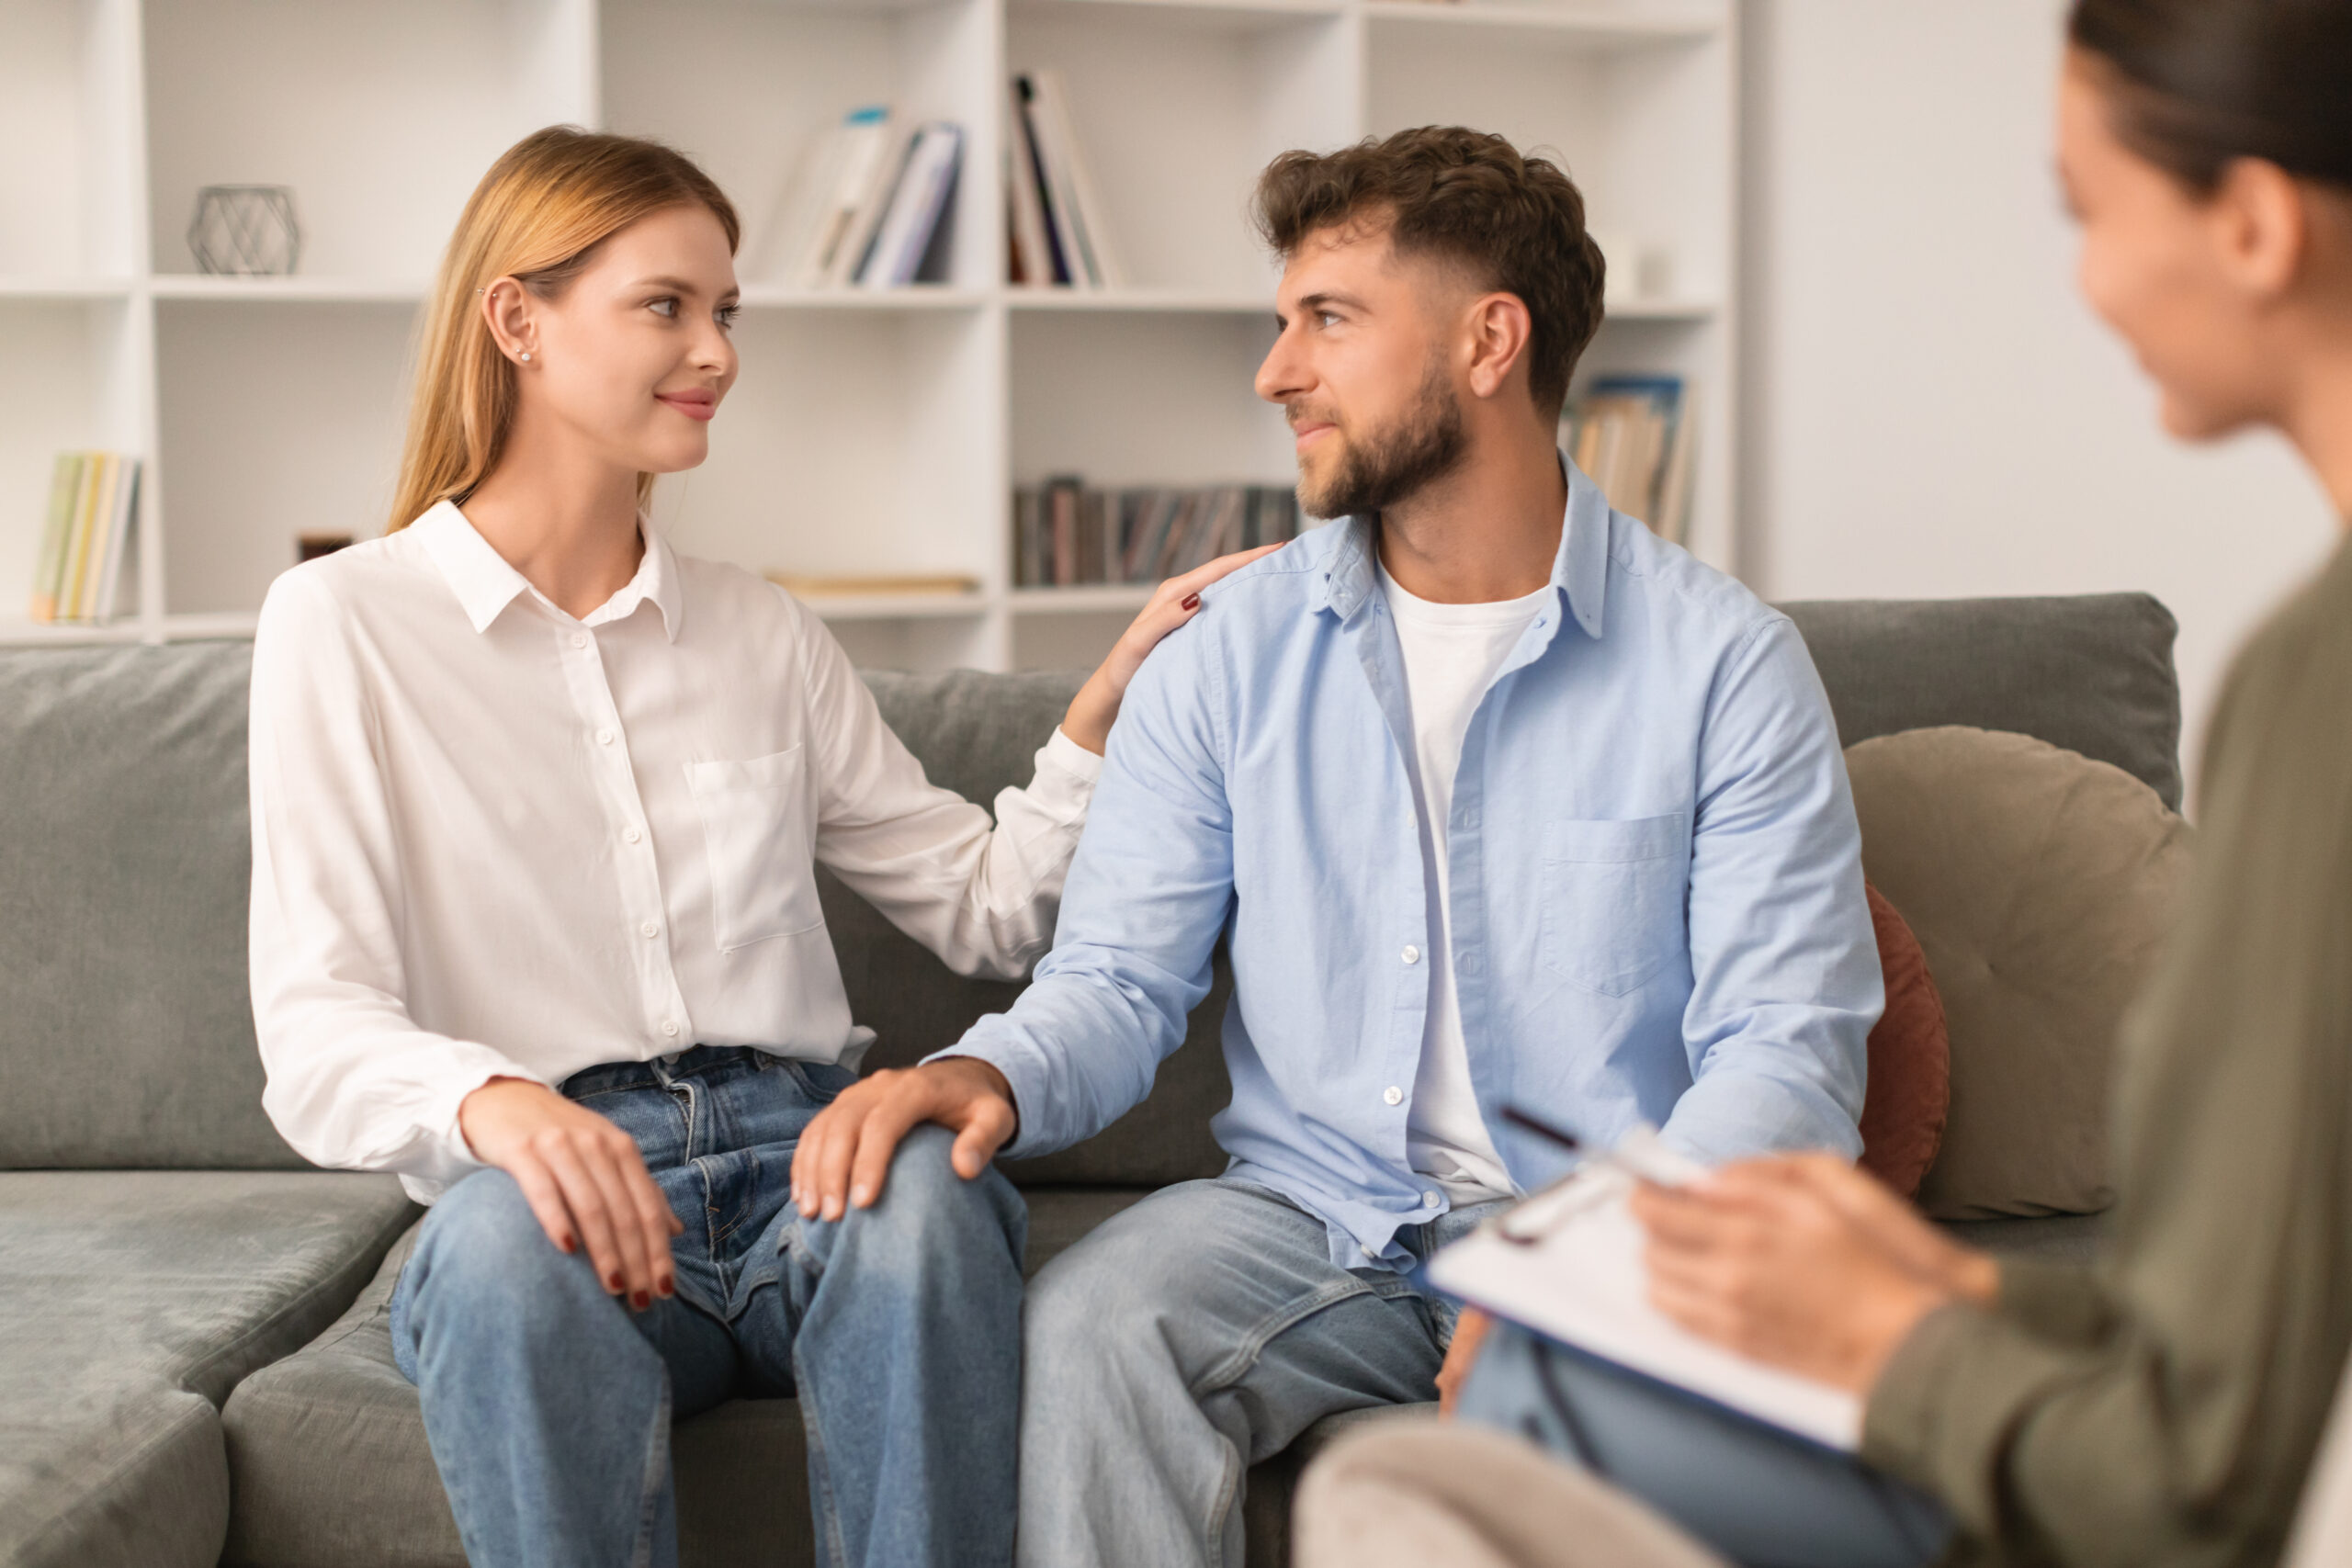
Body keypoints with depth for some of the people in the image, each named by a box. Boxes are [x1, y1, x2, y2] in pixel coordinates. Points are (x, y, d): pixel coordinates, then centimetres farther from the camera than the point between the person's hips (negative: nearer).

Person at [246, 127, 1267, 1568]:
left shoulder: (764, 635, 19)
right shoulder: (346, 624, 5)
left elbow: (987, 909, 19)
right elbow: (317, 1040, -6)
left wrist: (1116, 695, 4)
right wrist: (491, 1105, -28)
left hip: (805, 1153, 3)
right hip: (544, 1181, -2)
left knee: (925, 1187, -33)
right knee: (508, 1234, -39)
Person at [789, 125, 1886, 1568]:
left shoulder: (1725, 663, -2)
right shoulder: (1233, 655, 8)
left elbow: (1788, 1055, -7)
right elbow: (1118, 981, 6)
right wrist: (987, 1073, -18)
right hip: (1312, 1216, 2)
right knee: (1089, 1327, -28)